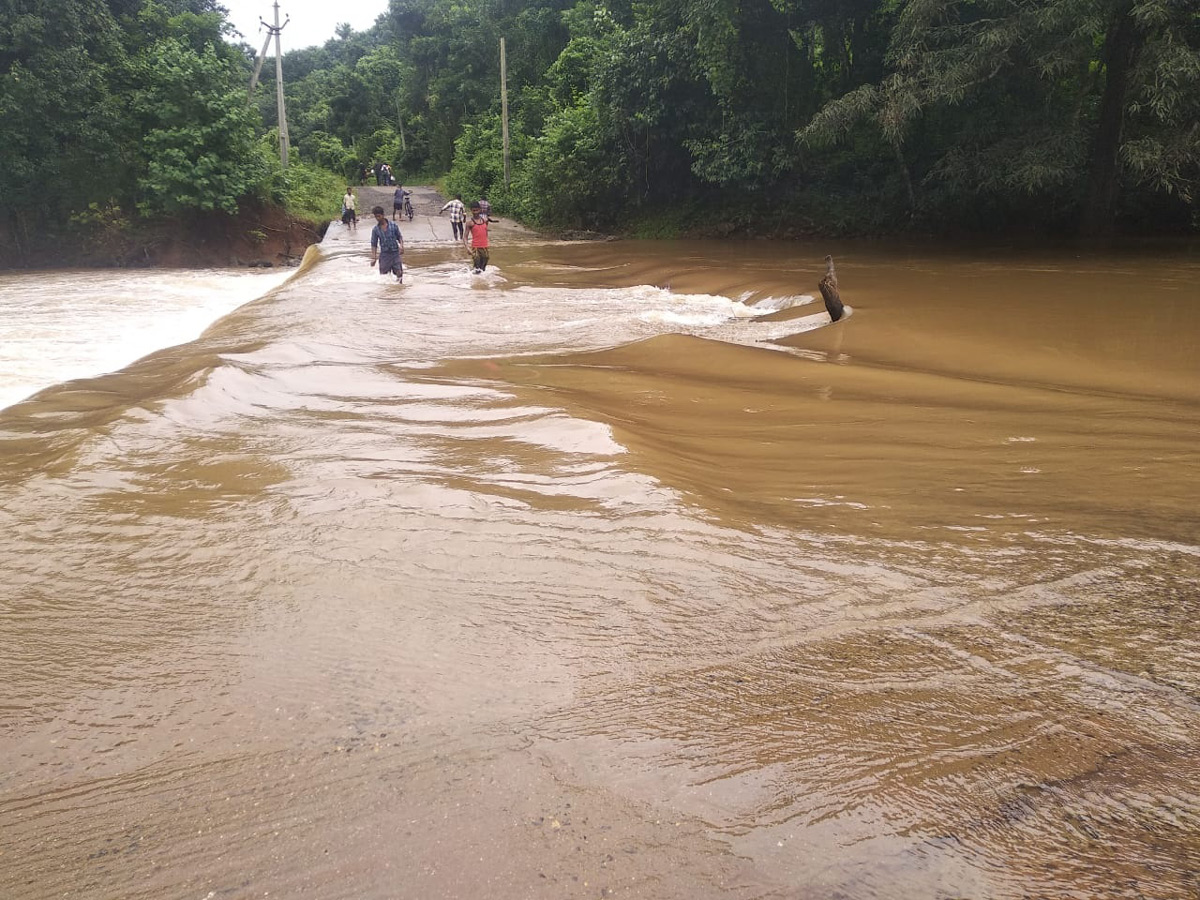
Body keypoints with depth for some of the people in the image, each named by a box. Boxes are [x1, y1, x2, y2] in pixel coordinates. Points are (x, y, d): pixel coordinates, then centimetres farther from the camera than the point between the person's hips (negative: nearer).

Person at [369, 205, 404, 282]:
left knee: (399, 273, -7)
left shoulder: (393, 225, 1)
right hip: (384, 254, 1)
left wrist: (401, 245, -11)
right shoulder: (375, 229, 2)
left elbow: (400, 237, 9)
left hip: (395, 252, -1)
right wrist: (373, 258, -2)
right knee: (383, 274, -2)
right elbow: (374, 244, 5)